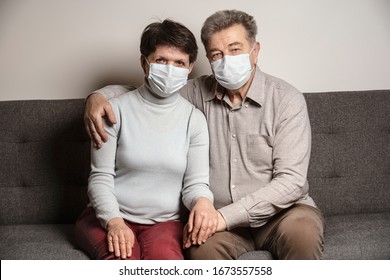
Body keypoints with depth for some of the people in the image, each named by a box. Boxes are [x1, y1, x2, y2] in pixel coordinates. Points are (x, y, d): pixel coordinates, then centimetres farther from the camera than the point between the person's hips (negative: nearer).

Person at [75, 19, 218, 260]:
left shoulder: (194, 119, 6)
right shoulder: (117, 109, 0)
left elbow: (195, 182, 3)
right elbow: (101, 177, -1)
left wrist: (203, 201, -22)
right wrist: (113, 221, -18)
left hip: (165, 221, 1)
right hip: (109, 216, 0)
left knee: (164, 256, -34)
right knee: (124, 258, -33)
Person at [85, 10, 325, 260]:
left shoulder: (286, 99, -8)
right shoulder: (199, 92, 3)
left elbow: (291, 180, -15)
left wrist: (227, 215, -23)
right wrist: (99, 96, -8)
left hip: (282, 210, -1)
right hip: (220, 215, 2)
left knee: (302, 229, -35)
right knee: (203, 245, -32)